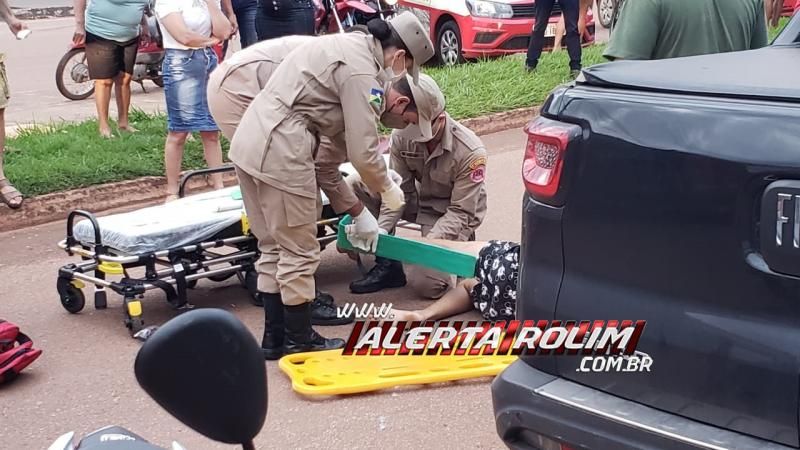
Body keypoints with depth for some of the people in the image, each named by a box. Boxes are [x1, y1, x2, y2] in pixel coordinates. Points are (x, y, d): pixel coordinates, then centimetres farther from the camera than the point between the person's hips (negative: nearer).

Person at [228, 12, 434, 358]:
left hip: (250, 141, 10)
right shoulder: (362, 70, -12)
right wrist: (388, 189, 8)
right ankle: (299, 341, 17)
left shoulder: (350, 48, 18)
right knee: (299, 252, 4)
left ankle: (275, 339, 27)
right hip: (279, 150, -10)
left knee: (278, 248, 18)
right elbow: (362, 152, -12)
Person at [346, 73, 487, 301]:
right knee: (355, 184, -16)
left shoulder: (470, 152, -28)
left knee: (426, 283, -26)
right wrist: (381, 229, -26)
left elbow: (460, 213, -23)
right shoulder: (402, 136, -15)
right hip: (420, 201, 5)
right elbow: (399, 189, -10)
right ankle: (387, 264, -8)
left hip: (451, 216, -5)